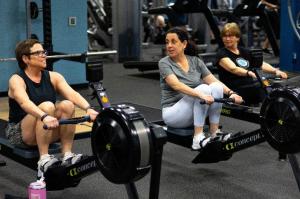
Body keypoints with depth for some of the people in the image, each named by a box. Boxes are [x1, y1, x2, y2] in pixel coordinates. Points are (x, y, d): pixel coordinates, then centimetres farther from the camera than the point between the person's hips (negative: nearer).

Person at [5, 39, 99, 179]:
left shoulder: (53, 77, 1)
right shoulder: (17, 80, -13)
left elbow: (72, 94, -16)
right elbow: (25, 103, -34)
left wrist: (88, 109, -36)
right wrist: (44, 117, -53)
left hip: (48, 132, 5)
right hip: (19, 133, -4)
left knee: (67, 105, -23)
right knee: (47, 106, -32)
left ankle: (67, 154, -19)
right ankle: (43, 160, -29)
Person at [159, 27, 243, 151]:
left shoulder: (196, 61, 5)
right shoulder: (164, 63, -9)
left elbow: (214, 81, -2)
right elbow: (176, 85, -26)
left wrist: (230, 93, -21)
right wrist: (201, 94, -41)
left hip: (195, 111, 5)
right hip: (173, 113, -4)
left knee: (216, 87, -20)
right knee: (203, 88, -28)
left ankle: (214, 133, -16)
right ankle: (198, 139, -29)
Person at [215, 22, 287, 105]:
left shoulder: (244, 52, 17)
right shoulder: (221, 54, -1)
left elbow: (261, 64, 4)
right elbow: (233, 69, -20)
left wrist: (276, 71, -14)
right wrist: (249, 73, -38)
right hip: (237, 92, -6)